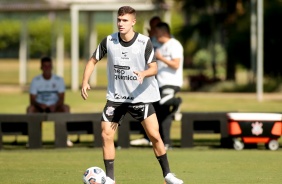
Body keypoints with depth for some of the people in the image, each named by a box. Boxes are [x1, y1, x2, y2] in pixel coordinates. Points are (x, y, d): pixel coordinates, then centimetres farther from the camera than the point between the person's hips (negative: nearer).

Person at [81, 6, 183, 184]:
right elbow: (93, 61, 5)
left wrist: (143, 74, -37)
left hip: (141, 96, -2)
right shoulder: (109, 41, -6)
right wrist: (85, 81, -9)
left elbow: (154, 68, -14)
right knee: (106, 135, -6)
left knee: (154, 135, -7)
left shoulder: (145, 42, -12)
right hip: (116, 96, 2)